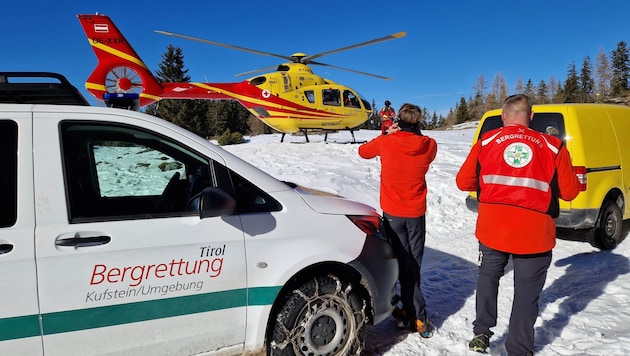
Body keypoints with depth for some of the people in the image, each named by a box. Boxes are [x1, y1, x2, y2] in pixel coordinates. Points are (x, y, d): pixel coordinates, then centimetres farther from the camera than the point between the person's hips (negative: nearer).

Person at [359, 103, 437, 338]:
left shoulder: (386, 142, -12)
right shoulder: (429, 146, -7)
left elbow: (363, 151, 8)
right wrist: (415, 134, 9)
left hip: (393, 212, -2)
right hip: (416, 212, 2)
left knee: (405, 265, 5)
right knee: (414, 264, 13)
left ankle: (418, 317, 8)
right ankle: (410, 309, 20)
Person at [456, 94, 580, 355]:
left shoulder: (486, 142, 1)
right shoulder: (553, 147, -2)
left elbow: (463, 182, 4)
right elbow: (569, 192, 3)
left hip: (492, 229, 1)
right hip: (534, 233, -1)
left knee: (488, 277, 24)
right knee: (526, 292, 13)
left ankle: (481, 333, 26)